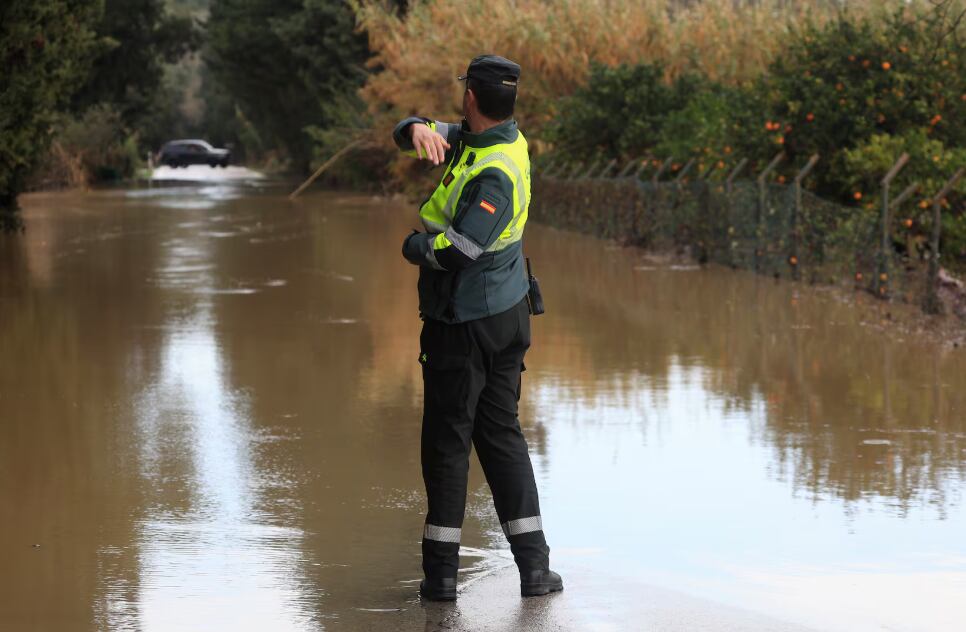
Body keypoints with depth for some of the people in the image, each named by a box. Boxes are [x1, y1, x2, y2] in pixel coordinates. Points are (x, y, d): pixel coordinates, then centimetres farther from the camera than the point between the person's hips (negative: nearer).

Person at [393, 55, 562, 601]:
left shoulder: (497, 174, -23)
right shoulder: (489, 138, 5)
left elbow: (458, 252, -30)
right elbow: (423, 135, 8)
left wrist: (414, 245, -11)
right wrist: (418, 130, -16)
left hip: (464, 324, -9)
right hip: (508, 312, 9)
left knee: (447, 440, 2)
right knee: (501, 434, 12)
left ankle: (441, 572, 8)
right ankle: (534, 566, 8)